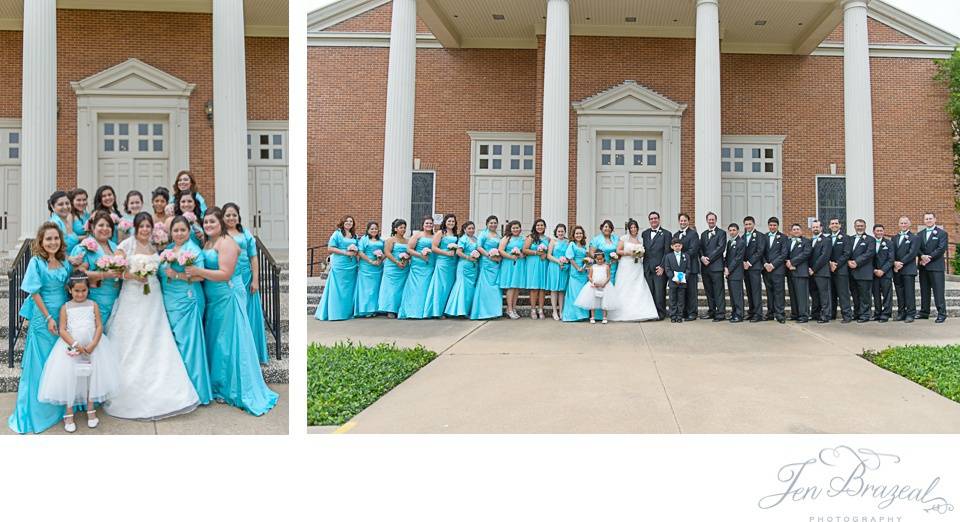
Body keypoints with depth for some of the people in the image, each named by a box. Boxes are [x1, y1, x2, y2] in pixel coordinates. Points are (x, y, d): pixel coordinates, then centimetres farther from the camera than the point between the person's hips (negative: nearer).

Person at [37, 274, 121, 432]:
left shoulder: (93, 305, 3)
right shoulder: (66, 308, 1)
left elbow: (99, 326, -2)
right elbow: (62, 330, -5)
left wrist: (92, 345, -15)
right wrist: (75, 344, -17)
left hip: (92, 346, 1)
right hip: (71, 346, -1)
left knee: (92, 376, 6)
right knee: (69, 377, 0)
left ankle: (91, 410, 21)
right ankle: (68, 414, 12)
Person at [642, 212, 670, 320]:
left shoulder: (666, 234, 3)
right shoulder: (645, 233, 17)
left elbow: (667, 252, -2)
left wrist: (662, 266, -9)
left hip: (659, 268, -4)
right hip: (647, 269, 4)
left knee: (659, 293, -6)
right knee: (649, 292, 2)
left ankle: (661, 314, 4)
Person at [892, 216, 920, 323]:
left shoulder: (915, 238, 2)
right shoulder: (895, 238, 18)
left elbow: (912, 253, -9)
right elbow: (892, 253, 10)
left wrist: (901, 263, -14)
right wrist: (895, 263, -9)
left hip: (909, 270, -5)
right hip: (897, 270, 5)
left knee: (909, 293, -5)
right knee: (900, 293, 7)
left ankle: (910, 314, -3)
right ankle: (901, 313, 12)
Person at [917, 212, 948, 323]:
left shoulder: (942, 233, 1)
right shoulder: (920, 234, 16)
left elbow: (941, 248, -9)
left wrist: (929, 258, -14)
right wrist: (922, 256, -12)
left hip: (936, 266, -5)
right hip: (923, 266, 5)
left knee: (938, 290, -7)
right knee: (924, 290, 8)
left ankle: (941, 313, -6)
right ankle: (924, 312, 14)